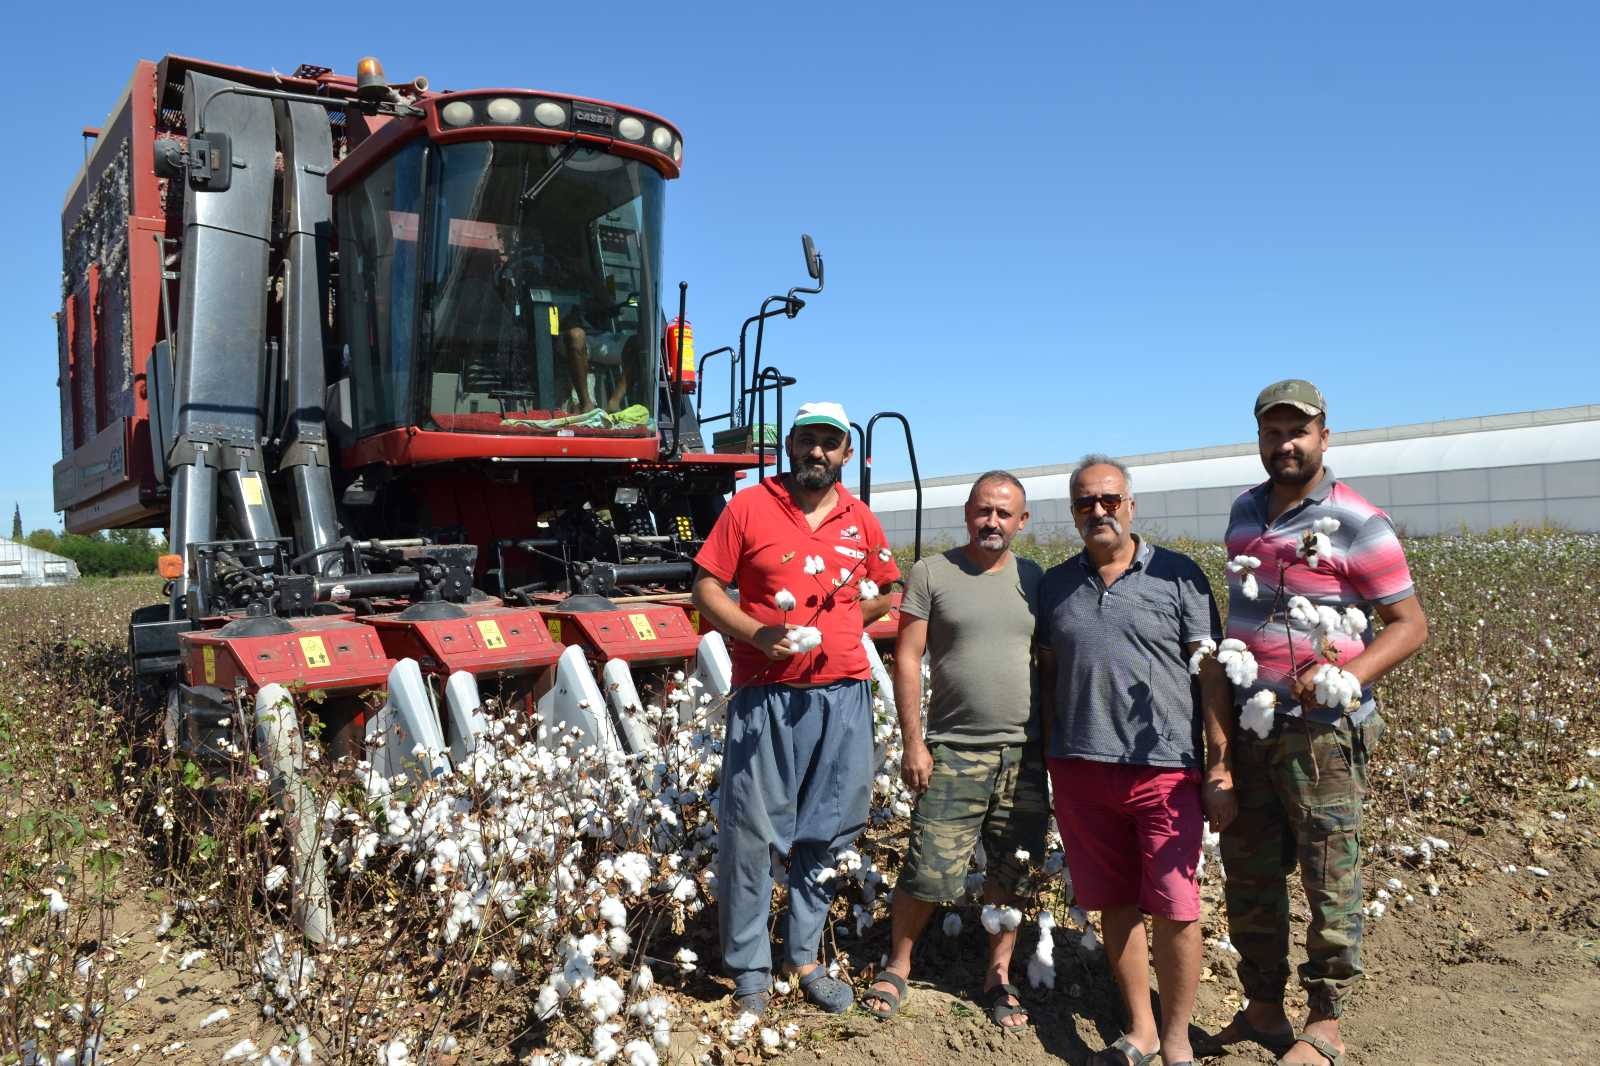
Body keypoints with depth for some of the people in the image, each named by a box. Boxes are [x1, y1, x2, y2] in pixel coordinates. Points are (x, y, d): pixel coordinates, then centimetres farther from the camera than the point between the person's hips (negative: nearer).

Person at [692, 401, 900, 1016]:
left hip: (843, 695, 4)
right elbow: (706, 588, -1)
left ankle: (804, 957, 28)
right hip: (766, 694, -3)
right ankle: (749, 968, 17)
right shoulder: (748, 508, -1)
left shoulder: (861, 520, 10)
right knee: (751, 831, 0)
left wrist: (854, 612, 1)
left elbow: (886, 594, 22)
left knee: (829, 832, 11)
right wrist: (758, 634, -16)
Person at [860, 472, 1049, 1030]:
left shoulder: (1034, 579, 8)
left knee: (1009, 874, 10)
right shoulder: (931, 573, -2)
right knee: (930, 872, -2)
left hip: (1025, 753, 3)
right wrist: (913, 742, -8)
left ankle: (998, 977, 28)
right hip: (954, 751, -3)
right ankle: (896, 967, 21)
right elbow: (907, 659, -4)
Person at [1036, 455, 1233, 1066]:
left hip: (1165, 769, -3)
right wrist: (1045, 761, 9)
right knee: (1115, 906, 11)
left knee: (1175, 911, -1)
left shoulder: (1177, 575, 1)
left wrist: (1220, 768, -5)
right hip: (1080, 769, 3)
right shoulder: (1055, 585, 10)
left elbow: (1212, 673, -1)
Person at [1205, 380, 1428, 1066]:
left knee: (1329, 881, 4)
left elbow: (1410, 623, -10)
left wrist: (1345, 675, -26)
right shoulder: (1244, 512, 9)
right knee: (1248, 877, 13)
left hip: (1322, 731, -6)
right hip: (1247, 727, 6)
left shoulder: (1357, 523, -10)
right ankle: (1263, 1010, 29)